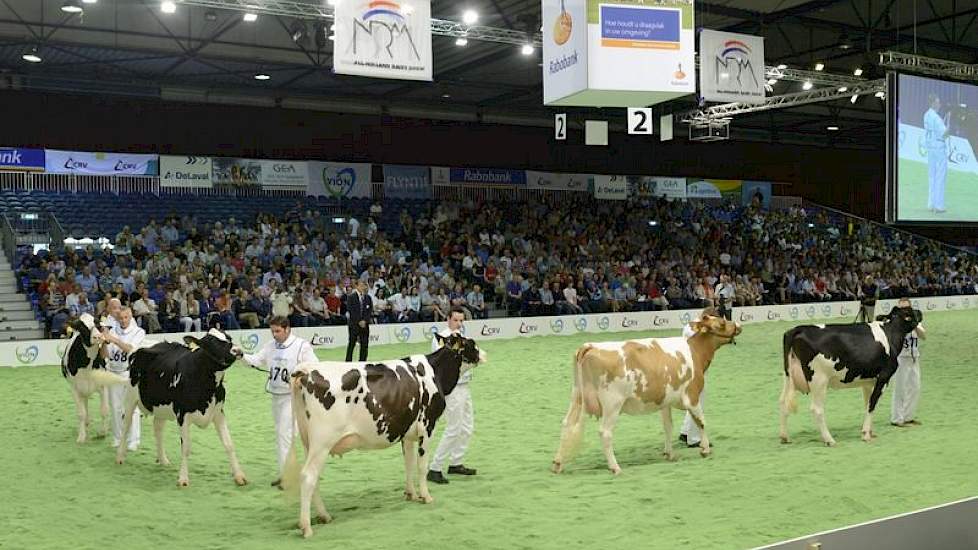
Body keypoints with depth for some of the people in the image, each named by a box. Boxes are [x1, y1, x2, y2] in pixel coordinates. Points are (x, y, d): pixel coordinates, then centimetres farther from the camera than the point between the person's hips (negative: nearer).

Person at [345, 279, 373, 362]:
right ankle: (348, 361, 5)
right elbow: (350, 311, -8)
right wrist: (359, 322, -12)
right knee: (351, 344, -1)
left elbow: (370, 310, 7)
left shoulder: (368, 297, 9)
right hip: (354, 324, -4)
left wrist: (364, 321, -7)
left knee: (364, 344, 2)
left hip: (365, 324, 4)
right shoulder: (351, 297, -3)